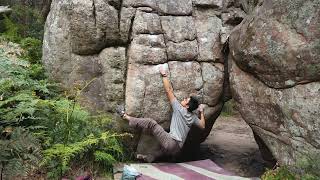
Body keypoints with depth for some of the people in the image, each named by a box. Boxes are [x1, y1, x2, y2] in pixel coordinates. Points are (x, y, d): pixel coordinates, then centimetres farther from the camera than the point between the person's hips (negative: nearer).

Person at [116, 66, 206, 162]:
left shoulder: (179, 109, -6)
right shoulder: (193, 116, 11)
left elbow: (169, 90, -5)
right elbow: (202, 126, 25)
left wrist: (164, 75, 2)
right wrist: (201, 112, 27)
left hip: (171, 143, -8)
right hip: (177, 149, 8)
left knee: (151, 122, -14)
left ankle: (125, 116, -7)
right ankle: (150, 157, 40)